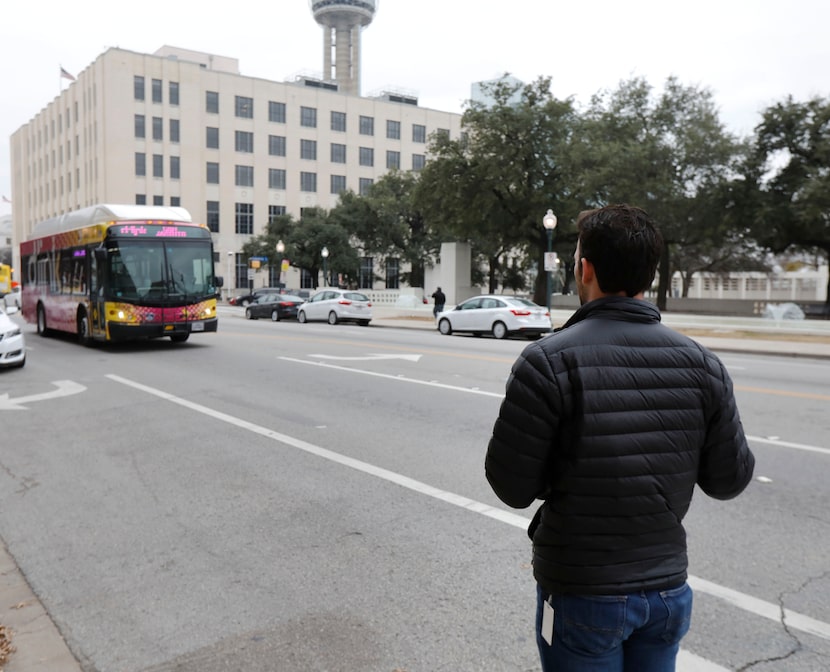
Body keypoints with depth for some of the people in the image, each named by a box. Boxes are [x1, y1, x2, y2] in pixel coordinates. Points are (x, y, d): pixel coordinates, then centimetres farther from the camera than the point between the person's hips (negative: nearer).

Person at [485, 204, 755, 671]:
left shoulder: (548, 361, -19)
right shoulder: (701, 363, -7)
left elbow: (512, 487, -16)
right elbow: (730, 479, 0)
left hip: (582, 594, -3)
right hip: (669, 589, 4)